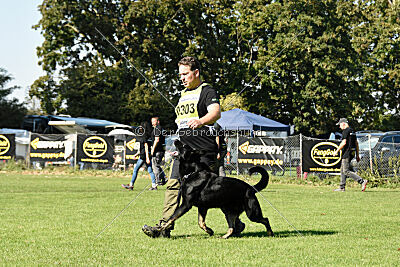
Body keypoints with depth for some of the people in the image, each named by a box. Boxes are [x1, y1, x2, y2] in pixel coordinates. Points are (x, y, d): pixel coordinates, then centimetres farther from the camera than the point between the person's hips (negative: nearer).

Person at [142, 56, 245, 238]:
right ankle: (164, 226, -9)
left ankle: (235, 223, 13)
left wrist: (200, 121, -41)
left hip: (203, 151, -7)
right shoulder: (184, 94, 22)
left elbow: (216, 112, -22)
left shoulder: (207, 91, -4)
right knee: (173, 185, -5)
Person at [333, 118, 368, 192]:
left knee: (346, 171, -11)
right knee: (342, 170, 15)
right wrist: (357, 155, 21)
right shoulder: (352, 131, 18)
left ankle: (362, 181, -21)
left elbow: (344, 143, -20)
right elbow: (356, 143, 19)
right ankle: (342, 187, 15)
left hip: (347, 152, -10)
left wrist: (337, 151, -12)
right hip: (352, 152, 10)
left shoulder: (345, 131, -11)